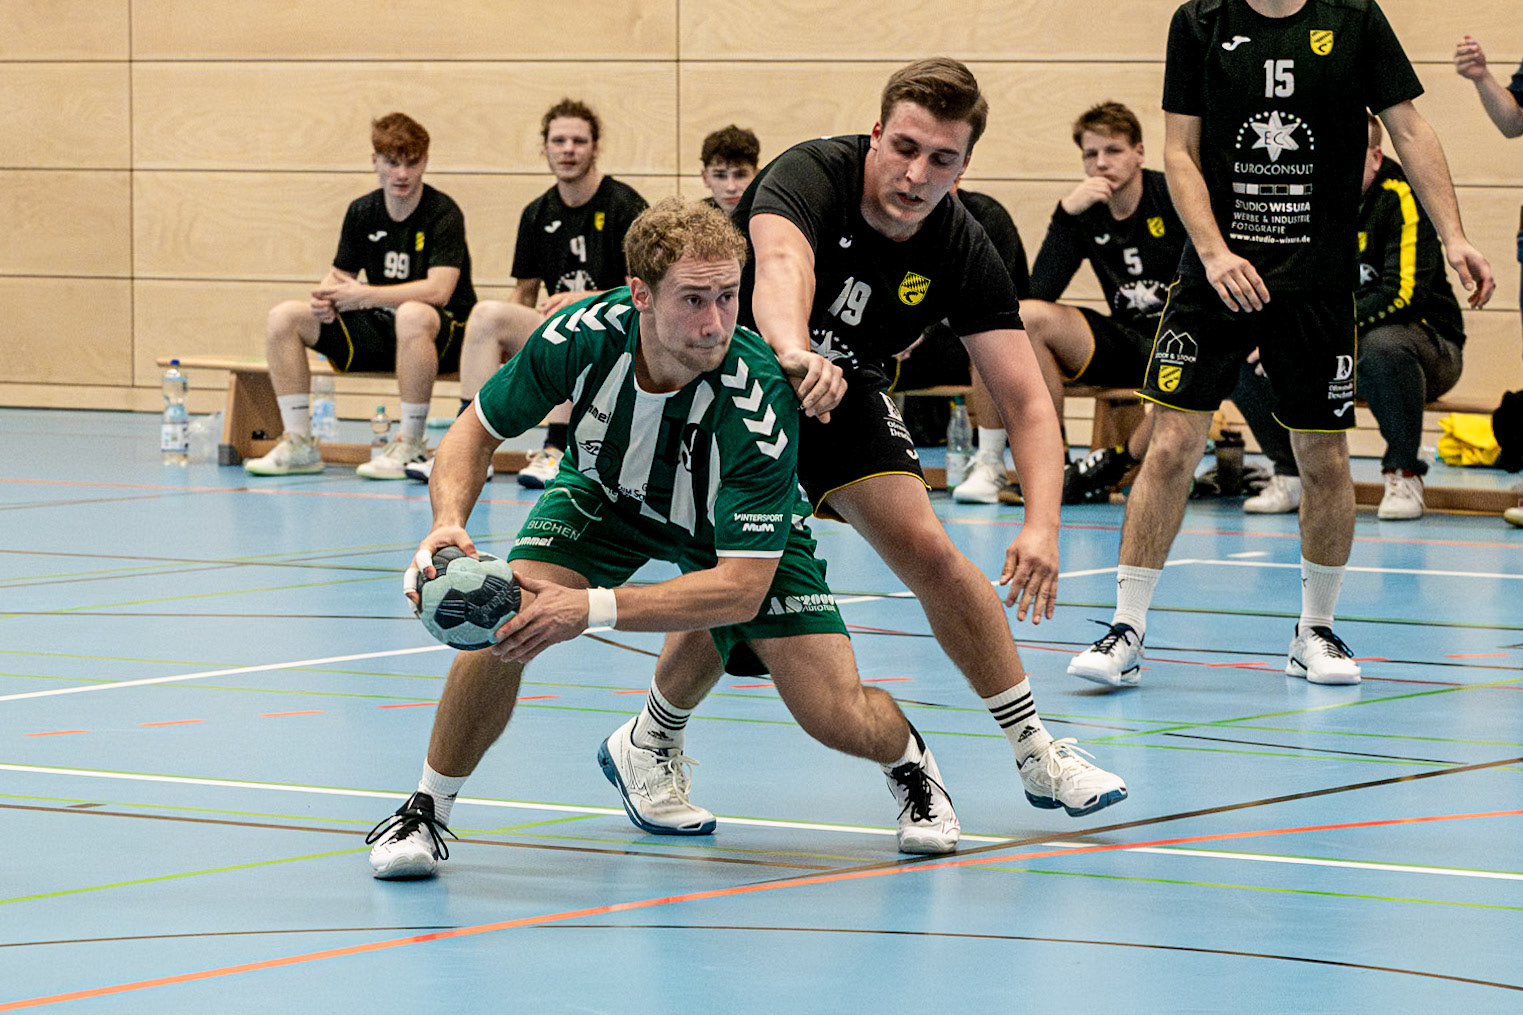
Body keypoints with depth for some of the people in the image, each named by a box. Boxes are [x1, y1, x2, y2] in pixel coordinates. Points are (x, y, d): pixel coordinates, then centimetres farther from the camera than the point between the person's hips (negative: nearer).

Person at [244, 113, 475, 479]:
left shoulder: (443, 214, -13)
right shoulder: (362, 212, 6)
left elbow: (438, 291, -24)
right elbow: (341, 273, 12)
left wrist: (364, 295, -24)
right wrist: (326, 297, -14)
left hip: (443, 337, -6)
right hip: (379, 331, 7)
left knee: (413, 315, -42)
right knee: (284, 317, -7)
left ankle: (411, 447, -30)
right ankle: (299, 444, -8)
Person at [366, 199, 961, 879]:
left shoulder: (760, 402, -40)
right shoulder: (582, 337, -33)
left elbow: (742, 588, -39)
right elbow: (475, 432, -14)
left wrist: (593, 607, -47)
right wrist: (449, 523, -35)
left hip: (739, 531, -2)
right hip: (603, 493, 2)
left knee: (840, 720, -14)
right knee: (500, 624, -26)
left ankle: (905, 756, 25)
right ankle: (425, 810, -1)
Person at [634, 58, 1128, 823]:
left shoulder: (962, 253, -19)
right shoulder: (812, 175, -32)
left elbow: (1024, 399, -21)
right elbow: (780, 263, -55)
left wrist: (1041, 525, -38)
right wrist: (795, 352, -77)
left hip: (844, 388, 4)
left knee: (925, 550, -12)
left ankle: (1037, 754, 2)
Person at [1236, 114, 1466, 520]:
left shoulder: (1403, 200, -17)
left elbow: (1403, 293, -26)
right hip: (1339, 357, 6)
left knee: (1382, 348, -41)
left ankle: (1403, 476, -20)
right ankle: (1292, 475, 4)